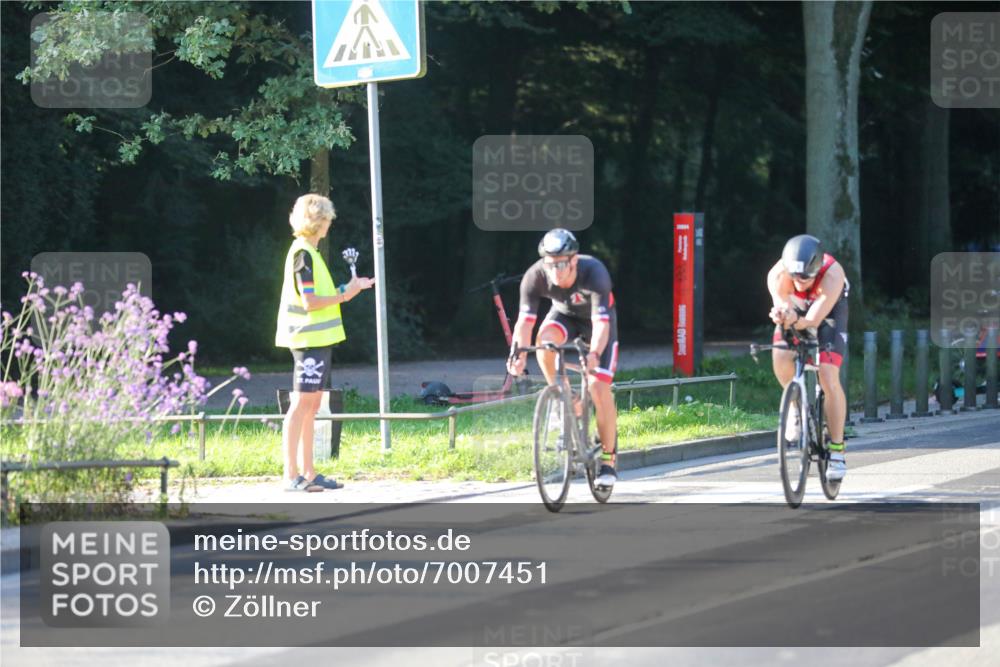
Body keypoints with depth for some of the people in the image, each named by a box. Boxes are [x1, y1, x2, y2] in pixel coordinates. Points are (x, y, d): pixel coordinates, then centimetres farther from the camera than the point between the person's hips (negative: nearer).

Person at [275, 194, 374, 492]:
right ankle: (291, 475, -9)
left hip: (318, 339, 10)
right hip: (309, 340, -10)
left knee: (311, 405, 11)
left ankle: (308, 473, 14)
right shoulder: (303, 254, -14)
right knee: (301, 404, -9)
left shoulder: (308, 252, 16)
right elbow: (309, 302, -19)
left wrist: (349, 288, 16)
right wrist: (344, 295, -12)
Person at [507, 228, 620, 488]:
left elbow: (601, 323, -45)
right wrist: (518, 354, -49)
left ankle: (608, 459, -3)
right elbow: (525, 320, -32)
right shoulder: (535, 276, -30)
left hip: (598, 318, -3)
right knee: (544, 340, -33)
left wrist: (594, 354, -63)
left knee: (599, 387, -15)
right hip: (565, 314, 3)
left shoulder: (594, 273, -38)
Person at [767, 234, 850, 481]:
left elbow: (814, 319, -43)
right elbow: (782, 305, -38)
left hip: (828, 313, -2)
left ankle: (837, 450, -7)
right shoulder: (778, 275, -33)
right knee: (781, 361, -23)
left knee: (829, 379, -16)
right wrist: (784, 315, -62)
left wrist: (794, 321, -63)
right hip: (797, 310, 2)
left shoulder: (832, 275, -39)